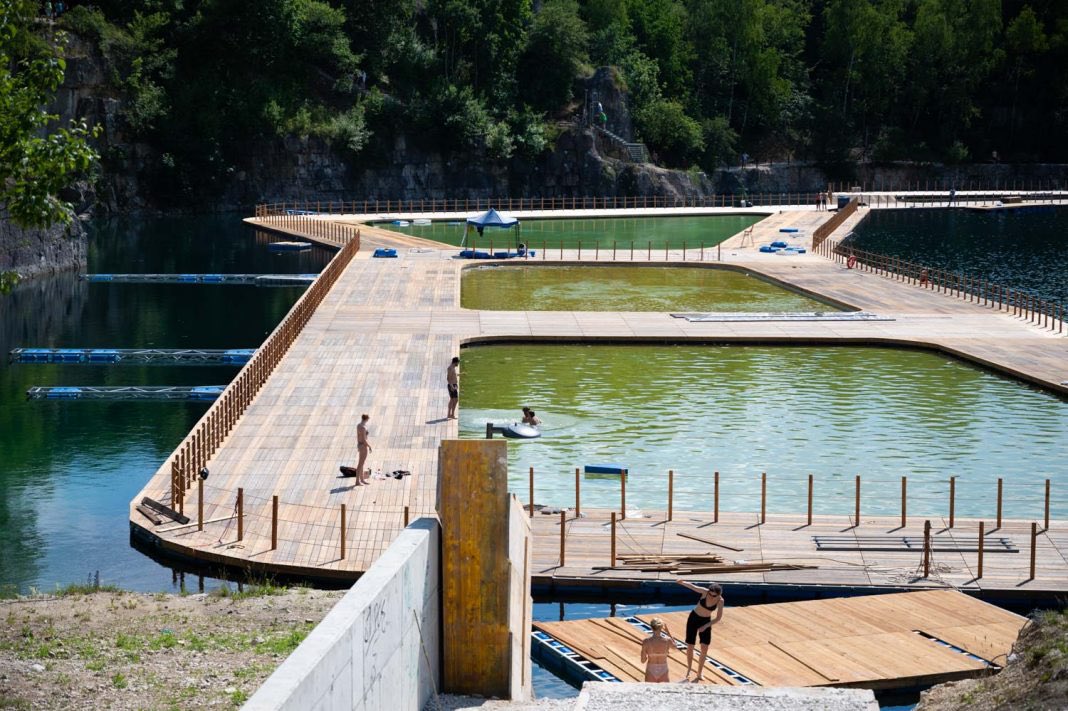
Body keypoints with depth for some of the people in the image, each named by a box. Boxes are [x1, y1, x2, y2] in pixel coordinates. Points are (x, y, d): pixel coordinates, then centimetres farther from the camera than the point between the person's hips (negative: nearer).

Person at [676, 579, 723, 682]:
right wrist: (682, 582, -58)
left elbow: (718, 618, -12)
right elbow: (692, 586, -38)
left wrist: (705, 626, -22)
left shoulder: (720, 601, -19)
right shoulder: (704, 592, -22)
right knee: (690, 647, 2)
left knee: (704, 648, -4)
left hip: (706, 622, 1)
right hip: (694, 618, -1)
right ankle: (688, 671, 23)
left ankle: (699, 674, 12)